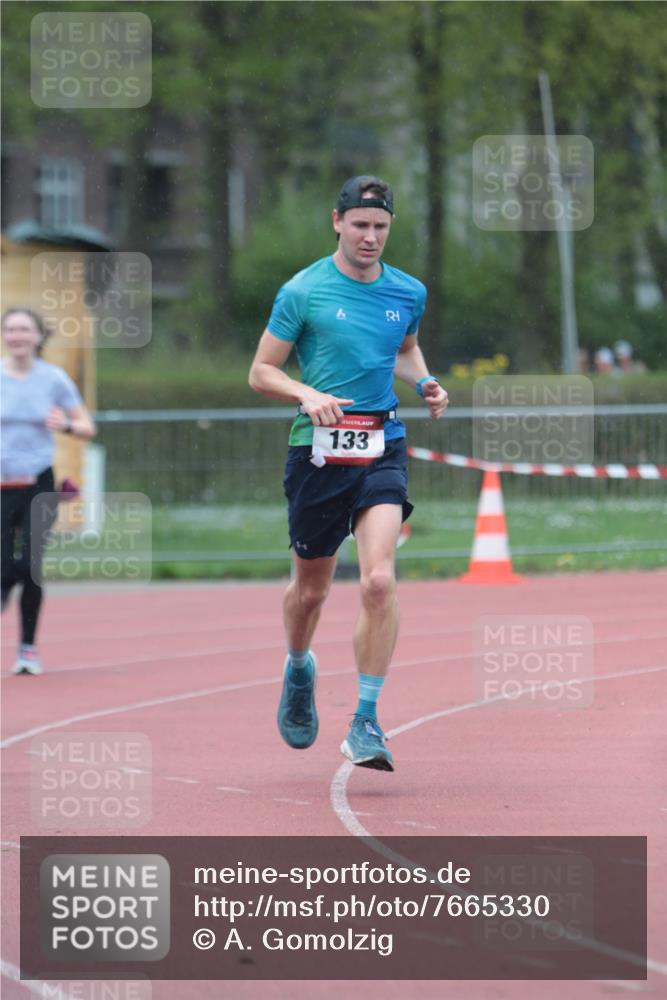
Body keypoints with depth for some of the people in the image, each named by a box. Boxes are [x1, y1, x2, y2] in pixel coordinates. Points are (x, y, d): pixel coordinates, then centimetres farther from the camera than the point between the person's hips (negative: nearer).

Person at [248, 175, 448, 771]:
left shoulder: (409, 293, 8)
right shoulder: (303, 291, -3)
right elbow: (261, 372, 1)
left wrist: (425, 384, 8)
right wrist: (307, 395, -18)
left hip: (382, 448, 1)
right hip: (318, 449, -1)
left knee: (379, 579, -18)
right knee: (311, 589, 11)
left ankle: (366, 722, -13)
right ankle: (299, 668, 45)